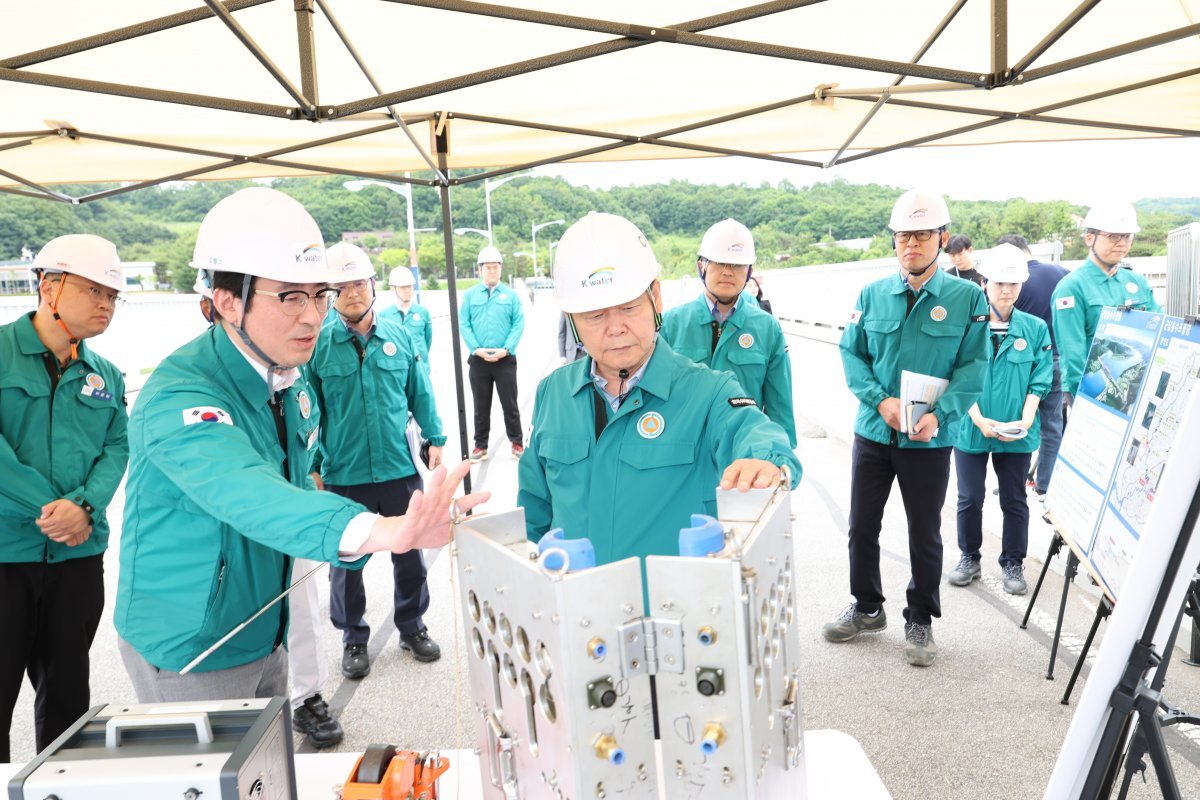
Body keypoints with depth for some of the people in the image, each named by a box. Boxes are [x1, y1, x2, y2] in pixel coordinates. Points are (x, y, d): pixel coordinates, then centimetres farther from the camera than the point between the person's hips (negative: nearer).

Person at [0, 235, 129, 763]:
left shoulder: (106, 377, 10)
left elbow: (117, 448, 1)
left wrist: (84, 506, -17)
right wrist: (51, 509, -18)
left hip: (77, 557, 5)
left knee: (67, 689, 16)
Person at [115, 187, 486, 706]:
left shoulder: (292, 381, -3)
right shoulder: (180, 396, -30)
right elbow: (244, 490, -48)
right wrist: (372, 531, -64)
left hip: (263, 635, 7)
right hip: (187, 652, -7)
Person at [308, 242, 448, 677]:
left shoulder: (399, 336, 2)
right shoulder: (317, 345, -6)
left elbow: (420, 392, 10)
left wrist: (434, 439, 7)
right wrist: (313, 466, -1)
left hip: (399, 467, 2)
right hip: (343, 475, -2)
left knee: (409, 552, 14)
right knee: (346, 560, 12)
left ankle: (412, 627, 34)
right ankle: (354, 638, 31)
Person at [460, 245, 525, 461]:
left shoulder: (511, 295, 1)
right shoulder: (469, 295, 4)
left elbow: (518, 324, -4)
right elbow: (463, 325, 0)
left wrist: (506, 349, -14)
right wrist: (476, 349, -12)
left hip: (505, 359, -1)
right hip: (478, 360, 1)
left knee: (510, 403, 7)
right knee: (481, 405, 11)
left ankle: (517, 442, 20)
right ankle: (481, 445, 21)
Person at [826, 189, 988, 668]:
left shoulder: (967, 298, -4)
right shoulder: (872, 295, 2)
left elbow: (973, 366, -7)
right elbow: (851, 354, 2)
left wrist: (939, 414, -20)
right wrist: (882, 401, -13)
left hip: (930, 440, -2)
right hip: (873, 431, 3)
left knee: (925, 534, 9)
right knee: (862, 525, 11)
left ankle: (920, 621, 28)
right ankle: (866, 609, 32)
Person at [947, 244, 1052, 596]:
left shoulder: (1035, 328, 0)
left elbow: (1039, 382, 0)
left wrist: (1025, 420, -13)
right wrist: (979, 420, -16)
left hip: (1016, 432, 1)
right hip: (970, 429, -1)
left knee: (1014, 500, 11)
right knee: (970, 498, 10)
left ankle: (1013, 563, 25)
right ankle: (969, 558, 27)